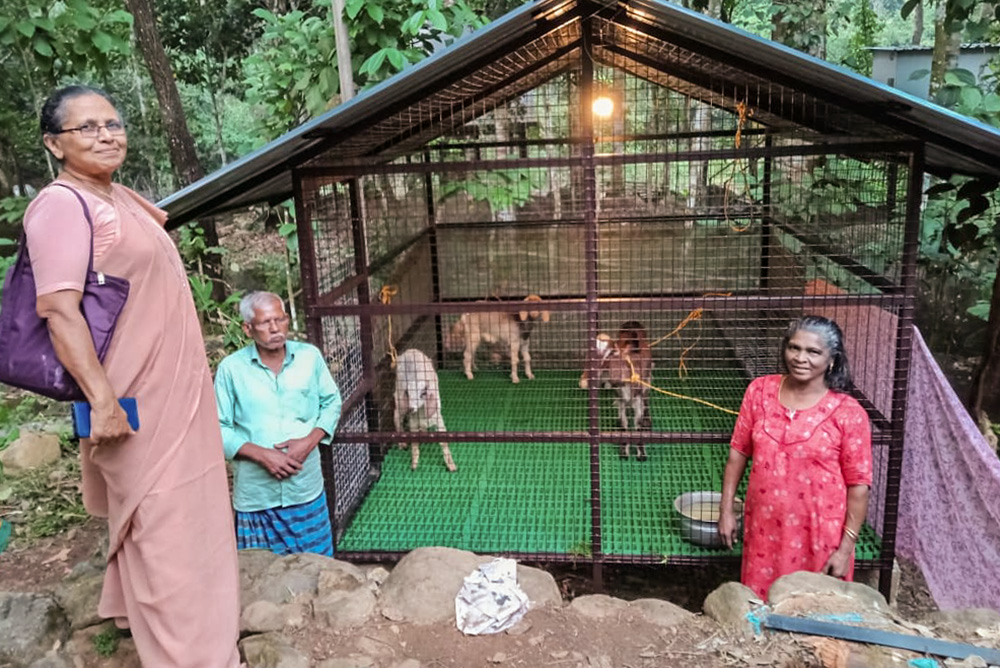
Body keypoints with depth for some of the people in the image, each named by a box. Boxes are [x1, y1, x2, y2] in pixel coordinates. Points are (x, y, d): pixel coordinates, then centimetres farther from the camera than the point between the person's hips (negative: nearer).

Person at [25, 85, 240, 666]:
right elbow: (60, 309, -25)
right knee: (165, 534, -3)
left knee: (190, 523, 22)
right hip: (136, 406, -10)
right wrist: (102, 400, -28)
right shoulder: (62, 204, -16)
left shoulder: (118, 196, 12)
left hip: (176, 396, 10)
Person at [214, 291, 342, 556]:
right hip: (255, 497, -1)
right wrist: (261, 454, -16)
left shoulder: (310, 356, 0)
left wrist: (309, 441, -7)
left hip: (307, 491, 2)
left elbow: (331, 402, 9)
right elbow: (219, 428, -4)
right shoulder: (231, 368, -7)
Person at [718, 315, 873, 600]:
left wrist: (845, 548, -9)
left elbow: (858, 485, -9)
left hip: (819, 534, -3)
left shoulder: (848, 413, -13)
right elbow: (738, 451, 3)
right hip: (763, 526, 3)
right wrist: (726, 508, 3)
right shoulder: (760, 391, -4)